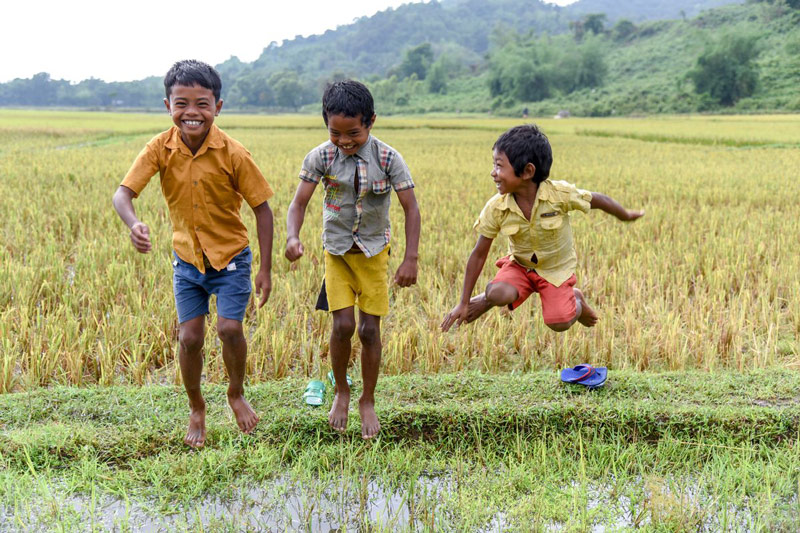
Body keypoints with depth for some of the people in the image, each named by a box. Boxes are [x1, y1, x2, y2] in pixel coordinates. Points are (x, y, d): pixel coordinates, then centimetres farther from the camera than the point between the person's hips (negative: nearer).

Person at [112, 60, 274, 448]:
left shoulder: (232, 153, -17)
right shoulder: (160, 149, -12)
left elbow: (262, 208, -11)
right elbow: (123, 192, -19)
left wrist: (265, 270, -12)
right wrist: (133, 224, -44)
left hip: (230, 257, -2)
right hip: (187, 259, 2)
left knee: (229, 328, -14)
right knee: (190, 337, 2)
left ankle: (236, 395, 17)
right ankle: (196, 410, 27)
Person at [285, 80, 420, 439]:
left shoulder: (388, 158, -14)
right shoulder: (321, 157, -11)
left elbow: (411, 209, -11)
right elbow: (299, 203, -10)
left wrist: (410, 260, -19)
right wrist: (293, 237, -31)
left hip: (373, 252, 0)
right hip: (337, 251, 1)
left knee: (369, 330, 0)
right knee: (342, 325, -8)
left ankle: (367, 402, 22)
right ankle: (341, 392, 20)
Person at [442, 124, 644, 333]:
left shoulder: (560, 194, -29)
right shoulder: (495, 208, -22)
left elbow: (598, 200, -10)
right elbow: (479, 254, -14)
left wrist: (627, 216, 9)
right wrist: (463, 303, -12)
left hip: (556, 269, 0)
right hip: (519, 265, 0)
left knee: (559, 323, -12)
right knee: (498, 294, -29)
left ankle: (576, 299, 21)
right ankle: (487, 299, 7)